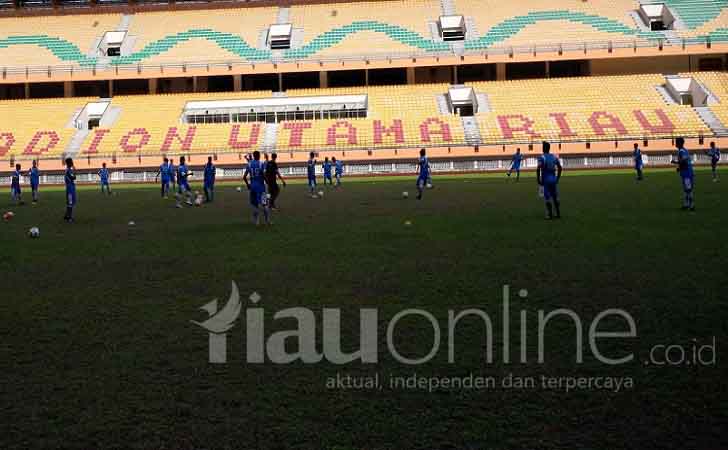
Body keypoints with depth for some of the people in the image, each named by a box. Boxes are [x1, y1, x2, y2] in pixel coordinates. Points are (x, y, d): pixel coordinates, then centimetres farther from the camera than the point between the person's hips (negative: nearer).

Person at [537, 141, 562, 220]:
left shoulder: (542, 157, -10)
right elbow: (560, 168, 11)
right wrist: (558, 178, 19)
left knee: (547, 198, 0)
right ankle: (558, 214, 18)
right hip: (554, 179, 5)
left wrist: (538, 179, -13)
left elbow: (538, 169, -21)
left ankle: (549, 215, 0)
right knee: (555, 197, 13)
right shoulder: (554, 157, 7)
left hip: (546, 180, -5)